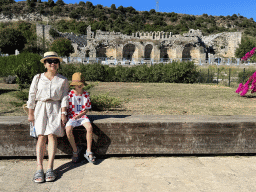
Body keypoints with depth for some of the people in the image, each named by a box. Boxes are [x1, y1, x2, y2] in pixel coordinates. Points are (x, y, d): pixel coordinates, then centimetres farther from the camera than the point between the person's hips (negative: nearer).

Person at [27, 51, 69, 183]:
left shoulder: (63, 80, 10)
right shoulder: (38, 78, 10)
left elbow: (64, 98, 4)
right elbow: (32, 96, 9)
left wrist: (63, 113, -5)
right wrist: (30, 113, 4)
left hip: (56, 109, 0)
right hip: (41, 108, 1)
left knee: (52, 134, -16)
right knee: (41, 136, -13)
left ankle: (50, 168, -17)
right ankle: (39, 168, -15)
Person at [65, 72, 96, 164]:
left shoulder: (86, 94, 0)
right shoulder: (70, 94, -5)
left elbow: (86, 109, 4)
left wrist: (79, 115, -11)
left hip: (82, 116, 1)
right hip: (71, 116, -1)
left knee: (89, 127, -29)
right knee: (68, 129, -31)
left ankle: (88, 152, -13)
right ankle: (75, 150, -5)